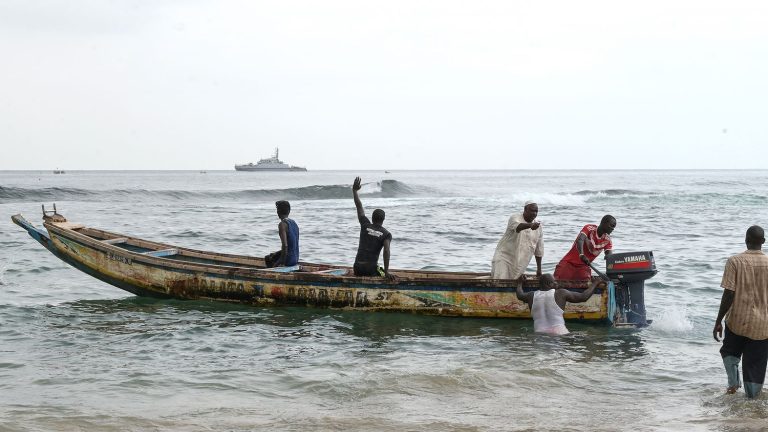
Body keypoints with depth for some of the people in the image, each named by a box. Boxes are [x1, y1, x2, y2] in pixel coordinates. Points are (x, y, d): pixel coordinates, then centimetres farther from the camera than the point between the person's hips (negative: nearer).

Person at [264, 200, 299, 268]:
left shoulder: (282, 224, -16)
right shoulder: (294, 223, 12)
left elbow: (285, 245, -24)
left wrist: (282, 263, -19)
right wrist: (277, 253, 23)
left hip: (289, 260, -8)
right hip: (295, 259, 8)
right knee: (267, 258, 25)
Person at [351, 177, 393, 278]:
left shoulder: (365, 226, 9)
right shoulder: (387, 234, 1)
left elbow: (359, 207, 13)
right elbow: (386, 251, -14)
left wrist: (354, 190, 21)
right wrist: (386, 271, -17)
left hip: (357, 267, 4)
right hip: (371, 268, -4)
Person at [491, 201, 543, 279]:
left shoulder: (538, 226, 5)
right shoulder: (515, 218, -10)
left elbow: (539, 249, 13)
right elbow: (517, 226, -37)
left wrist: (539, 269, 14)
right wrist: (530, 225, -58)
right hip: (505, 256, -5)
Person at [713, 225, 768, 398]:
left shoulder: (735, 261, -9)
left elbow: (729, 294, -12)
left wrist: (718, 322, -5)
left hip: (737, 321, -1)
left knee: (730, 352, 25)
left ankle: (733, 383, 9)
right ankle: (752, 395, 11)